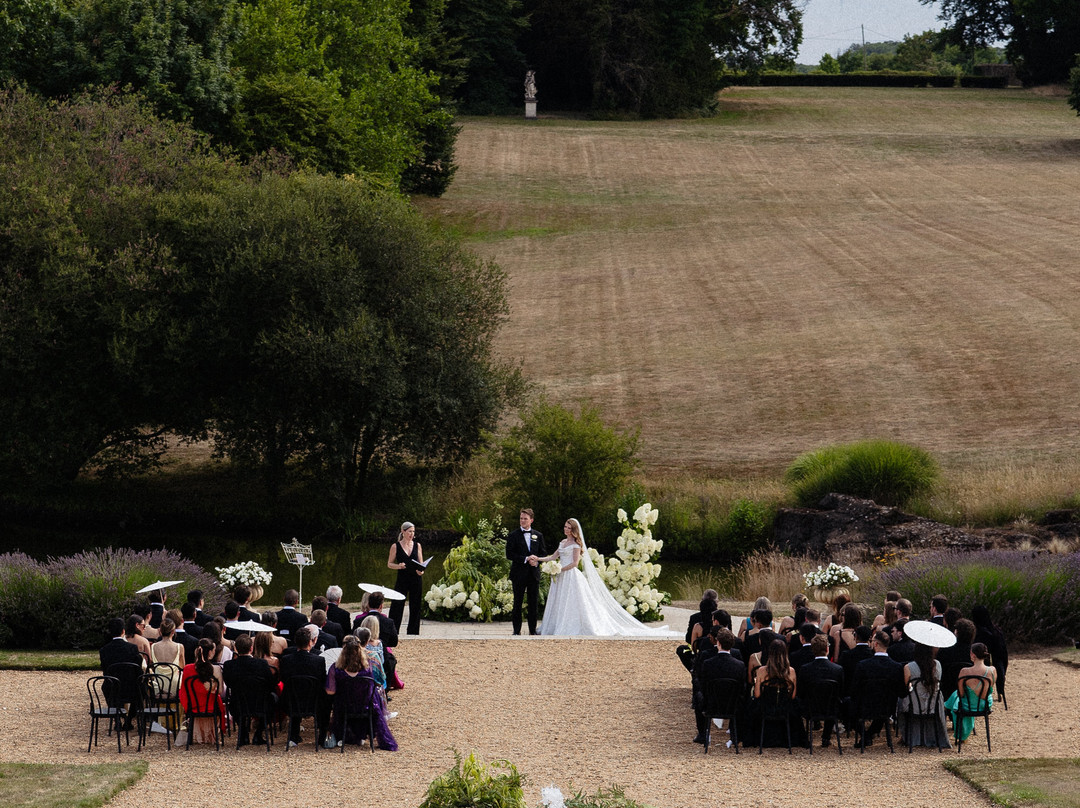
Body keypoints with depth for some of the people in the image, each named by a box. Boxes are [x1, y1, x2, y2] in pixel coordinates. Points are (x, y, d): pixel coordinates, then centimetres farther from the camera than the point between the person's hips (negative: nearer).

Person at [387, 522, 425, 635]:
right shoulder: (395, 546, 1)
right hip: (402, 580, -2)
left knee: (415, 607, 5)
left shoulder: (417, 545, 8)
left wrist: (421, 571, -12)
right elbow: (389, 563, 5)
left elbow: (421, 563, 10)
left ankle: (412, 632, 14)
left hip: (416, 579, 2)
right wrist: (398, 566, -15)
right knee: (397, 606, -6)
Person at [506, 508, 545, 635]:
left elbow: (543, 553, 13)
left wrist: (536, 559, -9)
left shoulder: (538, 535, 10)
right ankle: (516, 631, 7)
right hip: (519, 574, -3)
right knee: (517, 603, 1)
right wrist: (526, 559, -16)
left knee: (534, 603, 4)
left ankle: (533, 630, 12)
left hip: (534, 573, 3)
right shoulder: (513, 535, 0)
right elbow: (509, 554, -7)